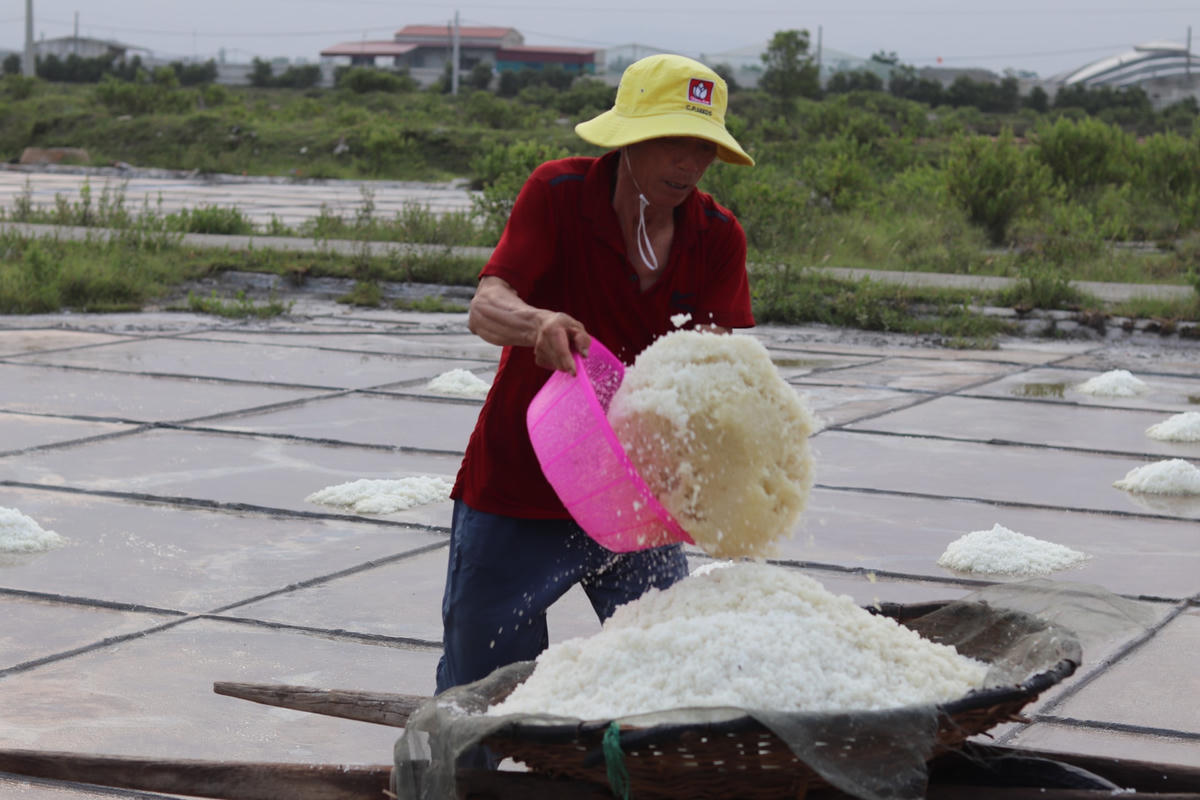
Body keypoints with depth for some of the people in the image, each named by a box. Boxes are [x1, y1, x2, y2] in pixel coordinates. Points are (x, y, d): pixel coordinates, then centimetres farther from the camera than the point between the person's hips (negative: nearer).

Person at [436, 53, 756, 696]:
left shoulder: (718, 238, -4)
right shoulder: (557, 193, -12)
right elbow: (485, 306, -23)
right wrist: (539, 323, -46)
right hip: (516, 486, -2)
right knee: (482, 682, 7)